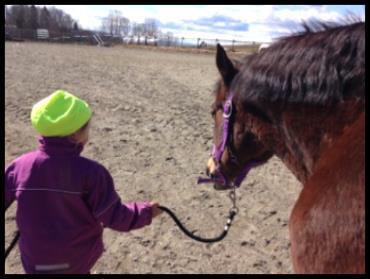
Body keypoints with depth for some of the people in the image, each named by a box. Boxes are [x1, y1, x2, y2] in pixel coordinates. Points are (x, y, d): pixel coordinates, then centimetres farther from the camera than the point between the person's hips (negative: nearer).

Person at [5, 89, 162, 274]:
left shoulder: (19, 167, -15)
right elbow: (115, 217, -19)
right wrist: (146, 212, -2)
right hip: (78, 260, -1)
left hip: (36, 262, 2)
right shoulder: (90, 172, -23)